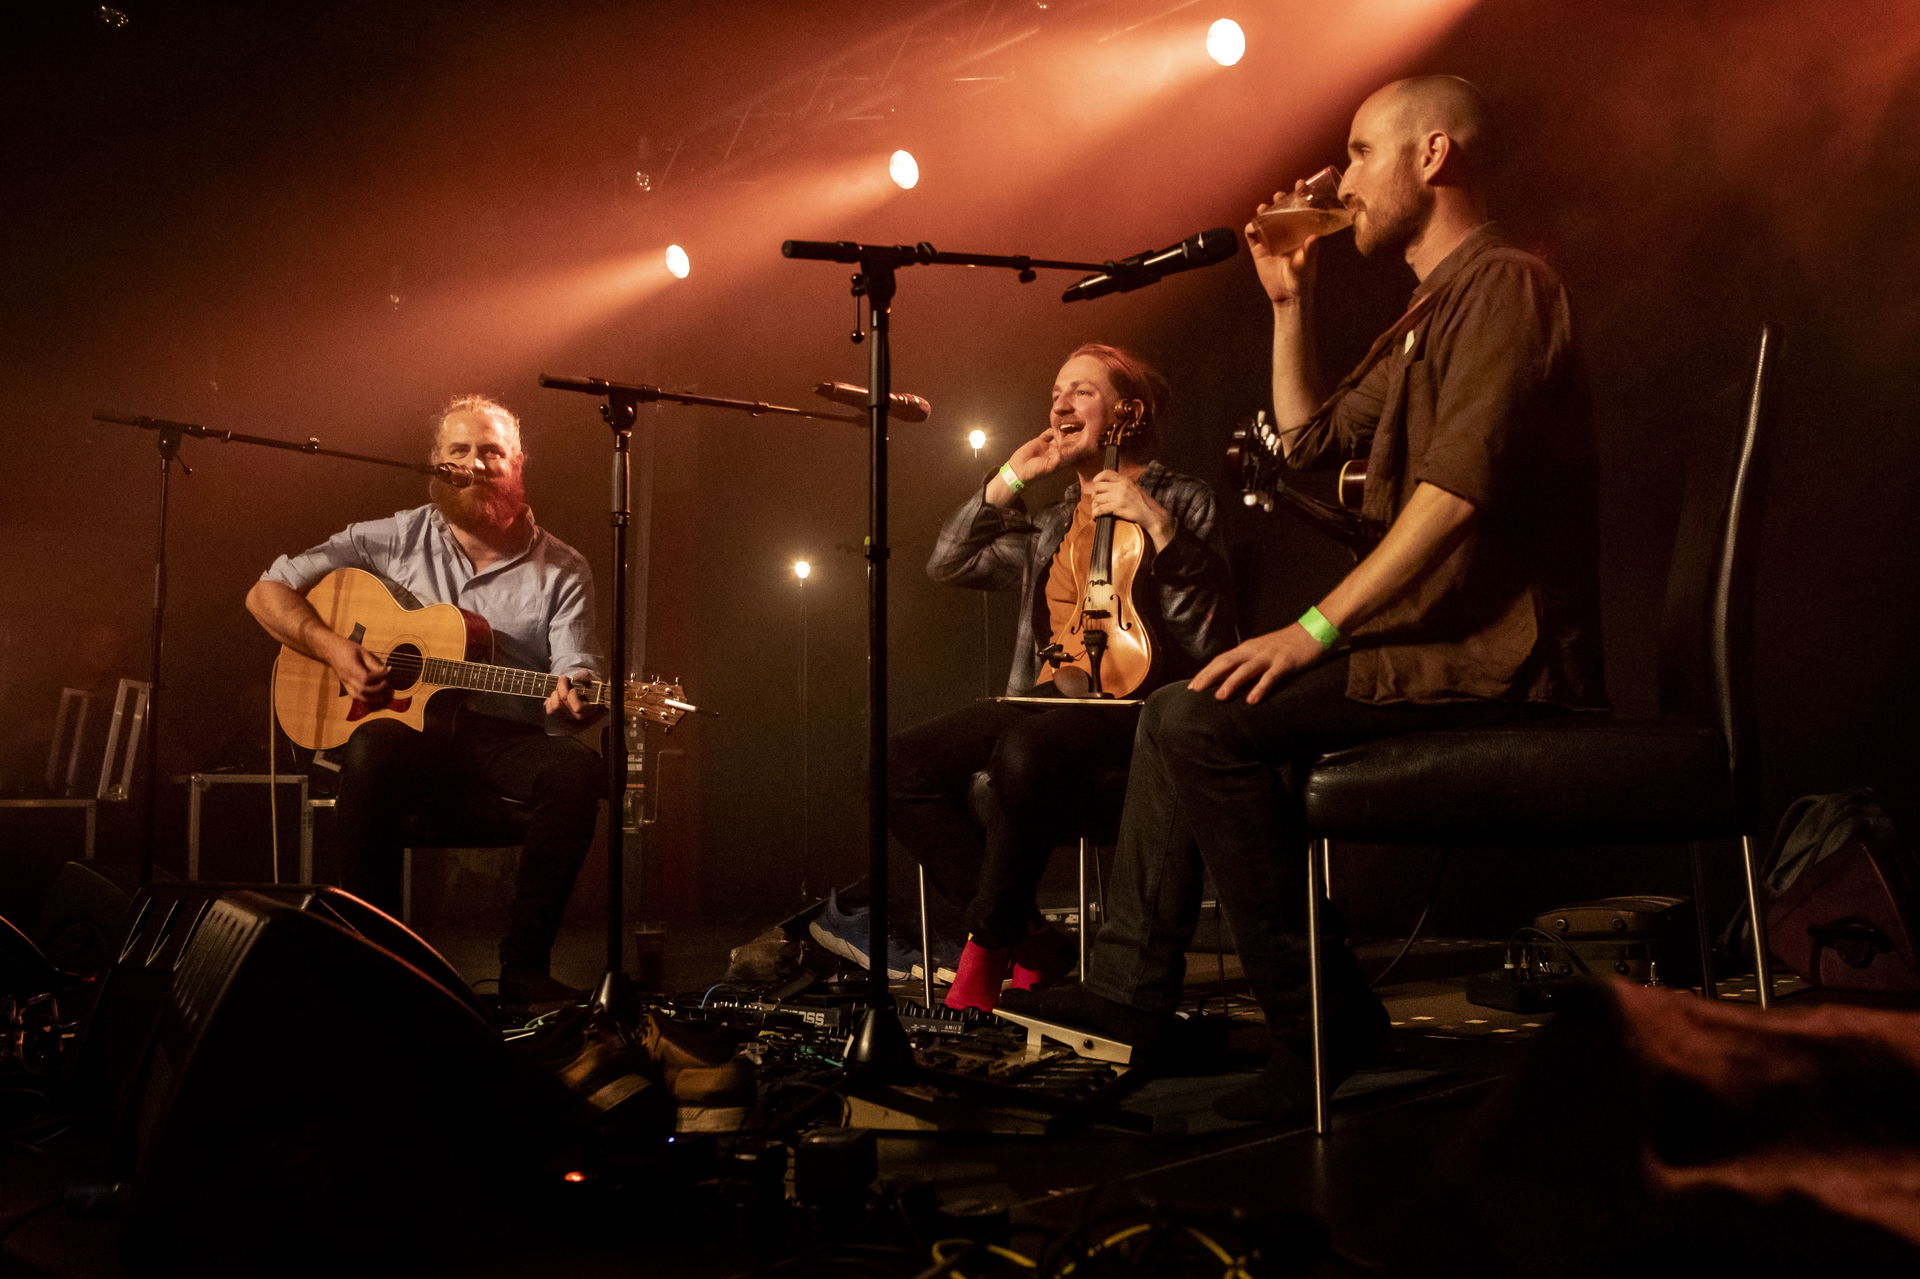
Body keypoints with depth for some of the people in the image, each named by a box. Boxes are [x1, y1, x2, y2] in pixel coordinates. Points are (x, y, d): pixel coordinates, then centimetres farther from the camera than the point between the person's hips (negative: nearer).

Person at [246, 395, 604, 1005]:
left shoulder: (561, 570, 6)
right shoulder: (395, 540, 7)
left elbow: (576, 673, -4)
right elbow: (267, 592, 9)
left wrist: (572, 697, -29)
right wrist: (332, 647, -8)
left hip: (509, 737, 0)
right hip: (410, 728, 0)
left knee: (577, 767, -32)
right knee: (371, 752, -35)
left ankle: (524, 965, -22)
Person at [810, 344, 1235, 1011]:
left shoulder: (1180, 499, 5)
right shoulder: (1052, 520, 23)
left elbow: (1208, 638, -7)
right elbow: (947, 564, 16)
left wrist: (1157, 526, -16)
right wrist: (1009, 478, 11)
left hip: (1136, 699, -7)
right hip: (1050, 694, 7)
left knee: (1026, 750, -38)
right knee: (902, 762, -14)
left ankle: (984, 952, -18)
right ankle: (1031, 951, -13)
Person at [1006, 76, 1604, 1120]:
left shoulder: (1502, 284, -10)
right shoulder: (1426, 315, 23)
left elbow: (1462, 485, -24)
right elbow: (1308, 436, 31)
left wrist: (1316, 628, -25)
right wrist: (1291, 301, 22)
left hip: (1491, 654, -11)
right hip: (1429, 643, 11)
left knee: (1200, 721, -23)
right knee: (1175, 708, 11)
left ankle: (1323, 1023, -14)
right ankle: (1130, 986, 8)